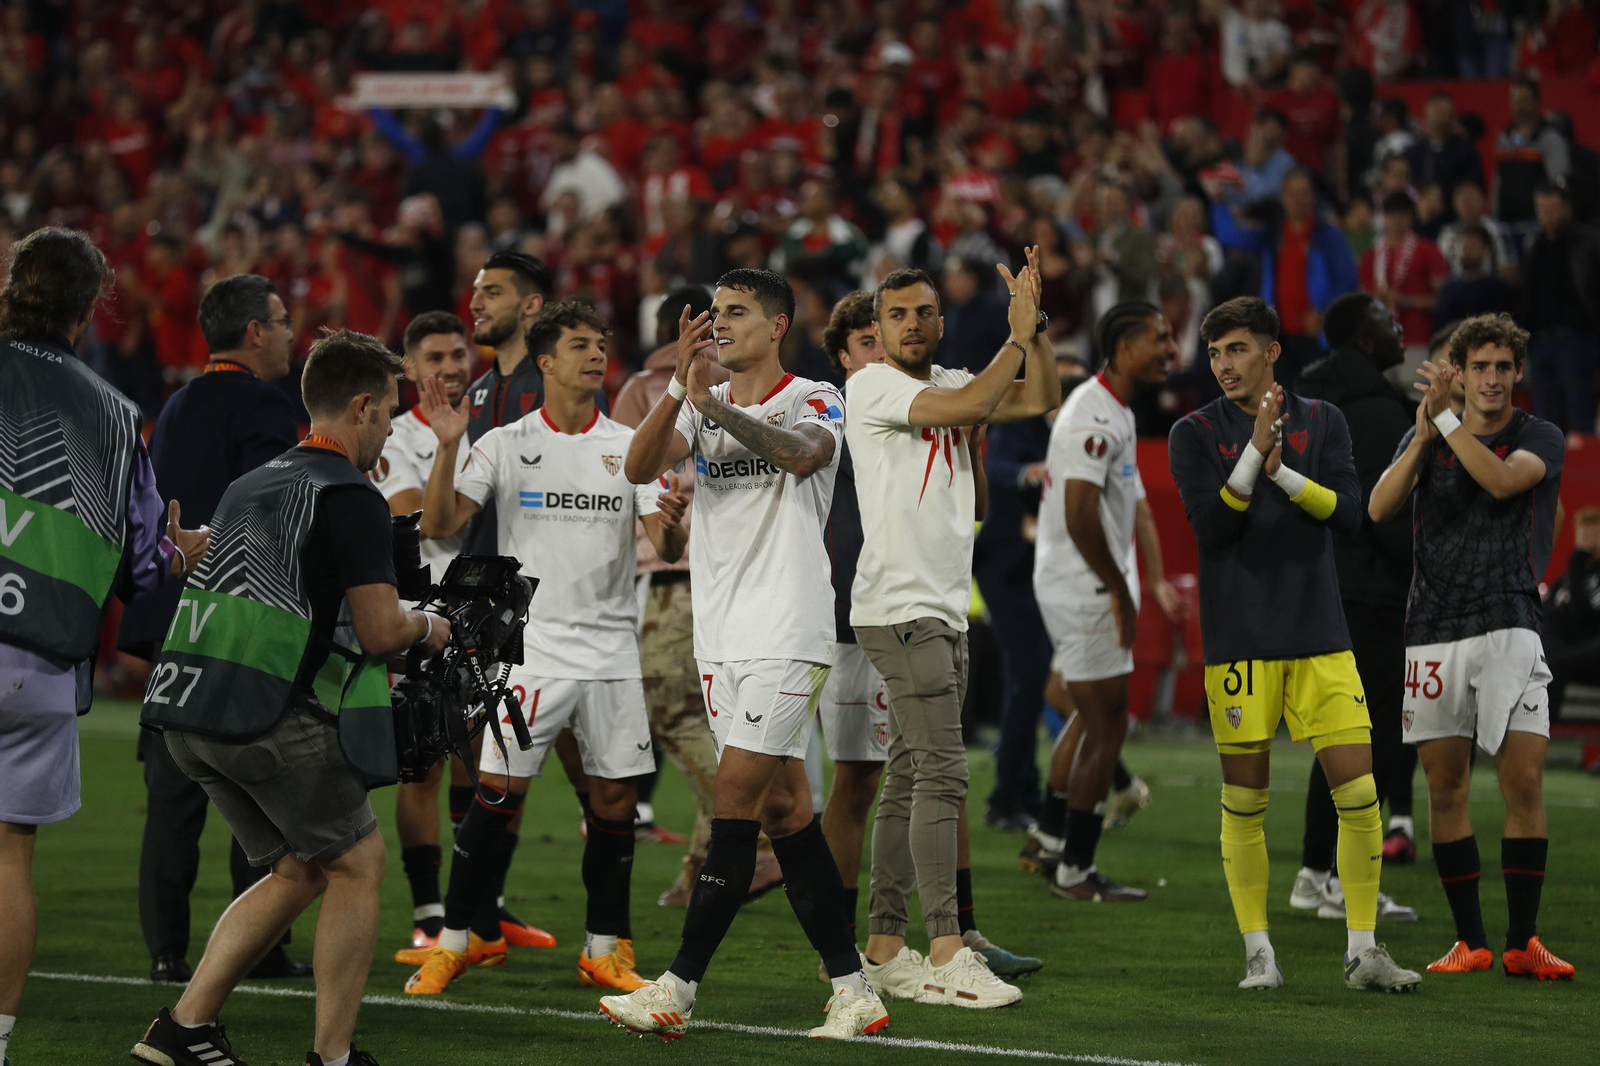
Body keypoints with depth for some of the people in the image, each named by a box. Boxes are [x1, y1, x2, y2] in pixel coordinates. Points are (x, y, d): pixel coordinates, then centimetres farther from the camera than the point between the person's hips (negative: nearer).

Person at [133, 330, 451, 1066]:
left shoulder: (252, 484, 20)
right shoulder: (350, 496, -7)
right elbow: (380, 630, -12)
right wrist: (428, 629, 10)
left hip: (188, 710, 8)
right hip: (272, 717, -8)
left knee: (295, 870, 18)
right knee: (358, 862, 7)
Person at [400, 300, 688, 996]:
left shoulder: (630, 447, 7)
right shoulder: (505, 444, 1)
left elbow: (667, 549, 1)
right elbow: (440, 525, -5)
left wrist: (671, 524, -22)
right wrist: (447, 447, -19)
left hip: (611, 648, 3)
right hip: (531, 646, -3)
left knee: (615, 794, 2)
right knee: (499, 788, -8)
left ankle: (605, 948, 12)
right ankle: (461, 937, 3)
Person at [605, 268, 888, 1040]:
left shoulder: (814, 400, -2)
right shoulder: (701, 403, 13)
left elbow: (802, 453, -26)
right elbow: (639, 467, -5)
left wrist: (713, 402, -36)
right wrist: (679, 386, -19)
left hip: (787, 635, -6)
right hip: (722, 638, 6)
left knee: (735, 802, -11)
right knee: (784, 808, 6)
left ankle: (678, 989, -12)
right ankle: (852, 989, 10)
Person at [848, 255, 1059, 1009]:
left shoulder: (949, 382, 16)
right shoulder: (871, 386, -7)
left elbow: (1041, 400, 12)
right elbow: (969, 406, -19)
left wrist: (1035, 321, 1)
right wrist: (1017, 336, -9)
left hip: (944, 608, 8)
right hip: (900, 607, -8)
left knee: (910, 779, 9)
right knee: (942, 773, -14)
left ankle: (883, 949, 12)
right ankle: (946, 955, -16)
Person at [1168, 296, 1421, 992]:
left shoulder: (1322, 422, 10)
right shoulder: (1195, 434, 3)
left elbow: (1348, 511, -2)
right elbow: (1210, 524, -10)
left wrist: (1282, 471, -16)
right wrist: (1256, 449, -20)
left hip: (1320, 636, 2)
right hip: (1239, 640, -2)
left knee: (1358, 792, -4)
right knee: (1244, 801, 0)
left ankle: (1363, 952, 4)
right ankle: (1259, 954, 10)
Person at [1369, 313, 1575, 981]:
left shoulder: (1540, 439, 3)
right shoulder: (1426, 437, 11)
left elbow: (1502, 480, -19)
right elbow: (1380, 507, -4)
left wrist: (1448, 418, -19)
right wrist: (1425, 433, -15)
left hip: (1508, 626, -3)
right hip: (1433, 629, 3)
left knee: (1524, 779, -11)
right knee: (1445, 787, 3)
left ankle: (1522, 943, -5)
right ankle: (1469, 940, 11)